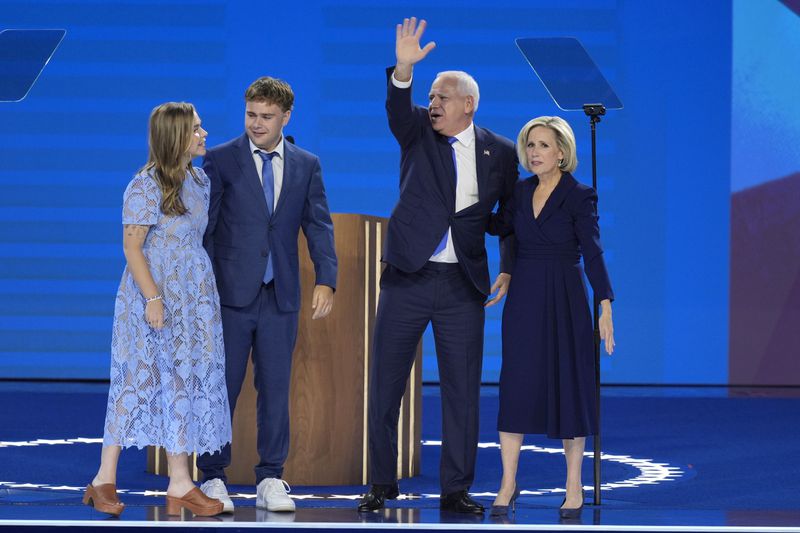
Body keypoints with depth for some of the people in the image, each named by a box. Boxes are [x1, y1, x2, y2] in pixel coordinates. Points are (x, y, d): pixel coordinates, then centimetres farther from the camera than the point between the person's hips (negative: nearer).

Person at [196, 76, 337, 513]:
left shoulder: (306, 165, 9)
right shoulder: (220, 160, 0)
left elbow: (319, 226, 4)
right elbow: (204, 226, -1)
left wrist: (326, 280, -10)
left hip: (280, 296, 2)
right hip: (231, 294, -2)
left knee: (275, 389, 5)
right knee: (221, 388, 0)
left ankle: (271, 481, 12)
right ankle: (213, 479, 7)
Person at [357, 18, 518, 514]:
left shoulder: (499, 152, 5)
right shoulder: (419, 132, 3)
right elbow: (398, 109, -19)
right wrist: (404, 70, -38)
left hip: (463, 284, 0)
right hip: (407, 277, 0)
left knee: (463, 389, 1)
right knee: (386, 384, 3)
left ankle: (457, 489, 9)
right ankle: (382, 484, 12)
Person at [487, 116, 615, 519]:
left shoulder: (579, 196, -7)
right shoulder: (521, 191, 7)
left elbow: (592, 252, -11)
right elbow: (500, 226, 22)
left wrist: (605, 305, -17)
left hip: (564, 300, -4)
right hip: (523, 299, 4)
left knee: (568, 386, 0)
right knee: (515, 385, 0)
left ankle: (574, 487, 9)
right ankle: (508, 484, 5)